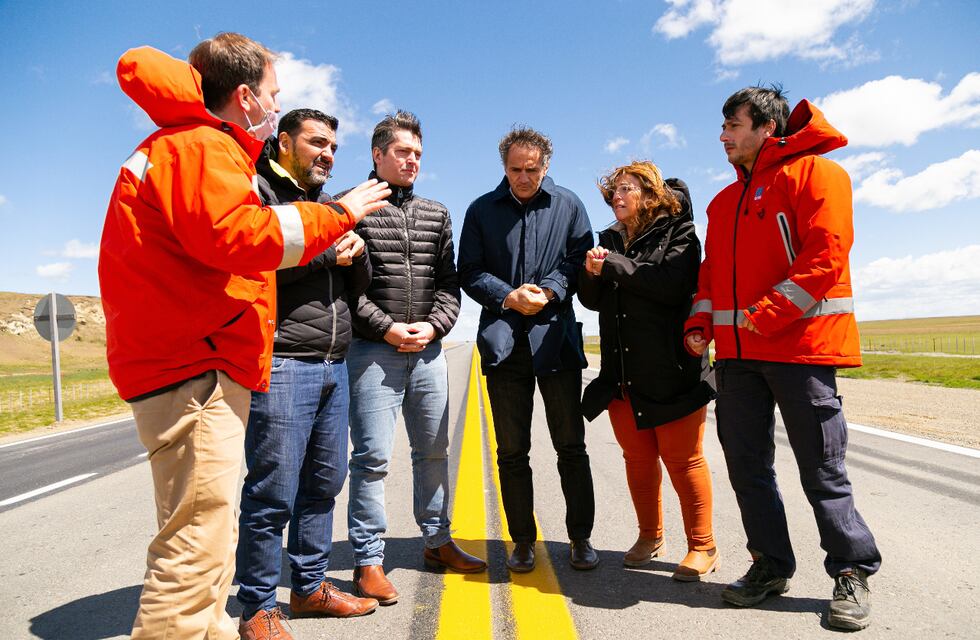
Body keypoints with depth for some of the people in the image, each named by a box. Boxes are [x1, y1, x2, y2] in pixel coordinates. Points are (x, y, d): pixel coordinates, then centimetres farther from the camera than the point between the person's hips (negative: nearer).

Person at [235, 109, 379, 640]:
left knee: (324, 483, 13)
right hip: (281, 363, -7)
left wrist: (356, 251, 0)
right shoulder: (258, 191, 1)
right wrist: (325, 252, -12)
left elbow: (359, 285, 20)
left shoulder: (328, 204, 23)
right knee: (273, 492, -3)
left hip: (333, 366, 8)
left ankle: (309, 586, 28)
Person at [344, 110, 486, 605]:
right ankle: (368, 560, 10)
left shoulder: (436, 214, 14)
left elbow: (449, 281, 11)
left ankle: (437, 542, 29)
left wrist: (434, 326, -4)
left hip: (428, 350, 5)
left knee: (433, 450, 13)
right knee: (373, 456, -3)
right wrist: (386, 327, -13)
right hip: (373, 350, -5)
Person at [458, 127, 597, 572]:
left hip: (556, 336, 0)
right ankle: (522, 540, 21)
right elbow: (469, 272, 6)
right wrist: (508, 296, -10)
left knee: (571, 446, 5)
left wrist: (550, 290, -12)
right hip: (502, 340, 1)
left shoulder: (568, 205, 10)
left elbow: (581, 260, 5)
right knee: (511, 451, 7)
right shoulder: (481, 210, 10)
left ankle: (580, 537, 20)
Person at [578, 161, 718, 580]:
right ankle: (650, 537, 29)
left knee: (683, 459, 1)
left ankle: (702, 547, 18)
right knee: (637, 458, 12)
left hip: (672, 369, -5)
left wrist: (614, 265, -16)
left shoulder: (678, 232, -2)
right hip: (622, 373, 5)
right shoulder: (611, 240, 14)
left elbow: (671, 284, -19)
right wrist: (591, 272, -8)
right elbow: (593, 300, 12)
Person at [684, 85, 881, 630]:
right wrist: (700, 323, 5)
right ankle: (771, 566, 24)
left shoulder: (815, 173, -2)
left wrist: (768, 315, -19)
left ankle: (853, 573, 19)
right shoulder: (724, 202, 21)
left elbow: (825, 254, -14)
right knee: (748, 464, 10)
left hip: (801, 345, -7)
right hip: (736, 352, 7)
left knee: (822, 468, 1)